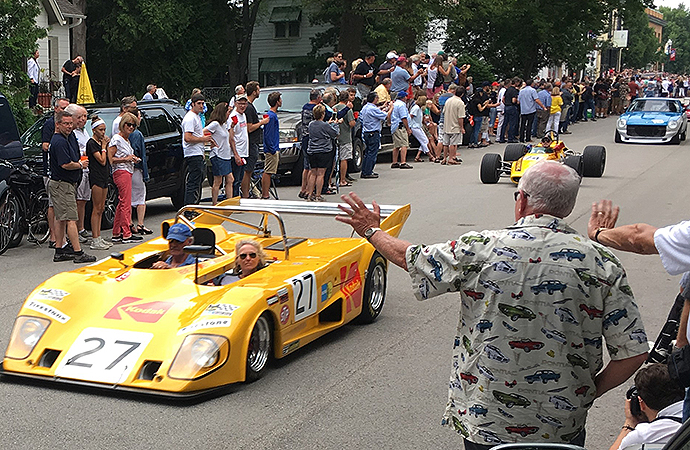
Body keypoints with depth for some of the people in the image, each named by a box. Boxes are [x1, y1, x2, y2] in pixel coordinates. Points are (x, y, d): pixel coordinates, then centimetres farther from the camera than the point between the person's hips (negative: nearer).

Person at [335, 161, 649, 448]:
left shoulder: (481, 249, -12)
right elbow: (633, 353, -10)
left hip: (485, 423, 0)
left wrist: (372, 231, 22)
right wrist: (590, 392, 7)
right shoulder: (602, 264, -10)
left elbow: (410, 260, 4)